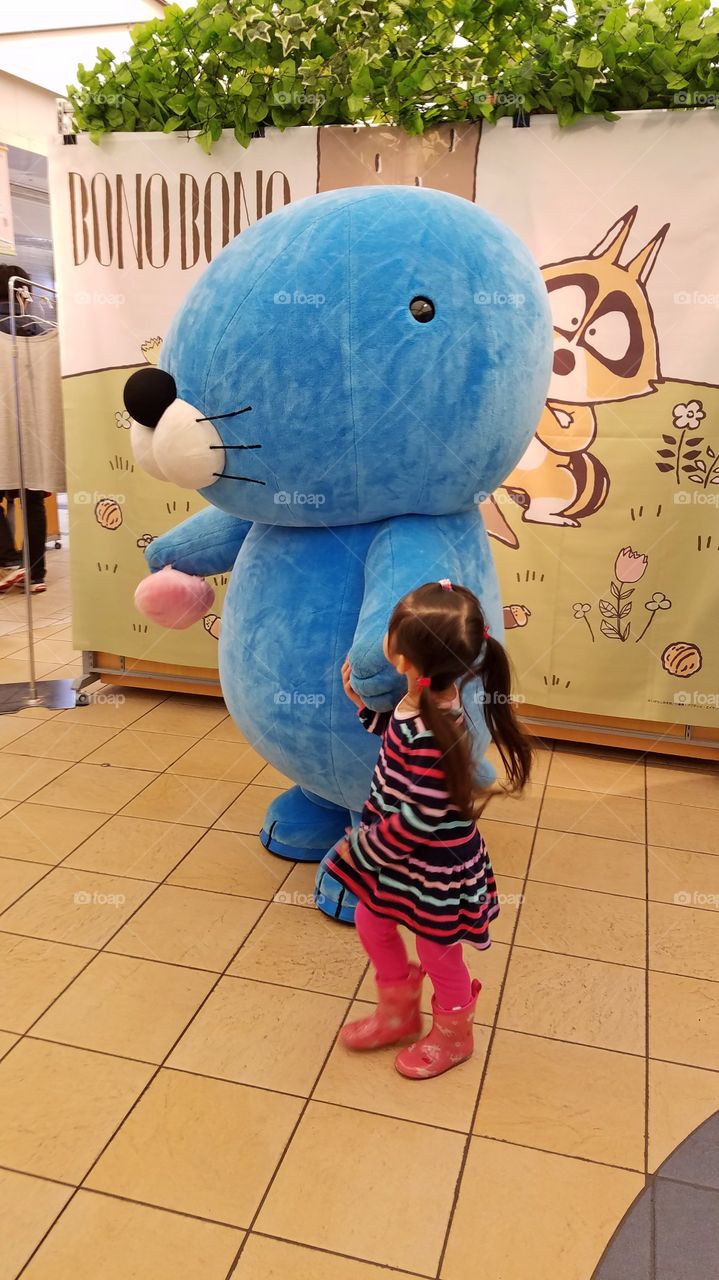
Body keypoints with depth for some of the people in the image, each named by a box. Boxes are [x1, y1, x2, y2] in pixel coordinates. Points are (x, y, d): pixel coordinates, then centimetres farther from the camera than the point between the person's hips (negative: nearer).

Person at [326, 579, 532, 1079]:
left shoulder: (432, 735, -36)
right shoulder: (423, 701, -10)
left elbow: (421, 819, -30)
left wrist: (363, 851, -17)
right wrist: (362, 700, -1)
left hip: (432, 867, -8)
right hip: (399, 851, 9)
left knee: (438, 954, 17)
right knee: (372, 924, 24)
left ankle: (452, 1037, 45)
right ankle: (399, 1011, 49)